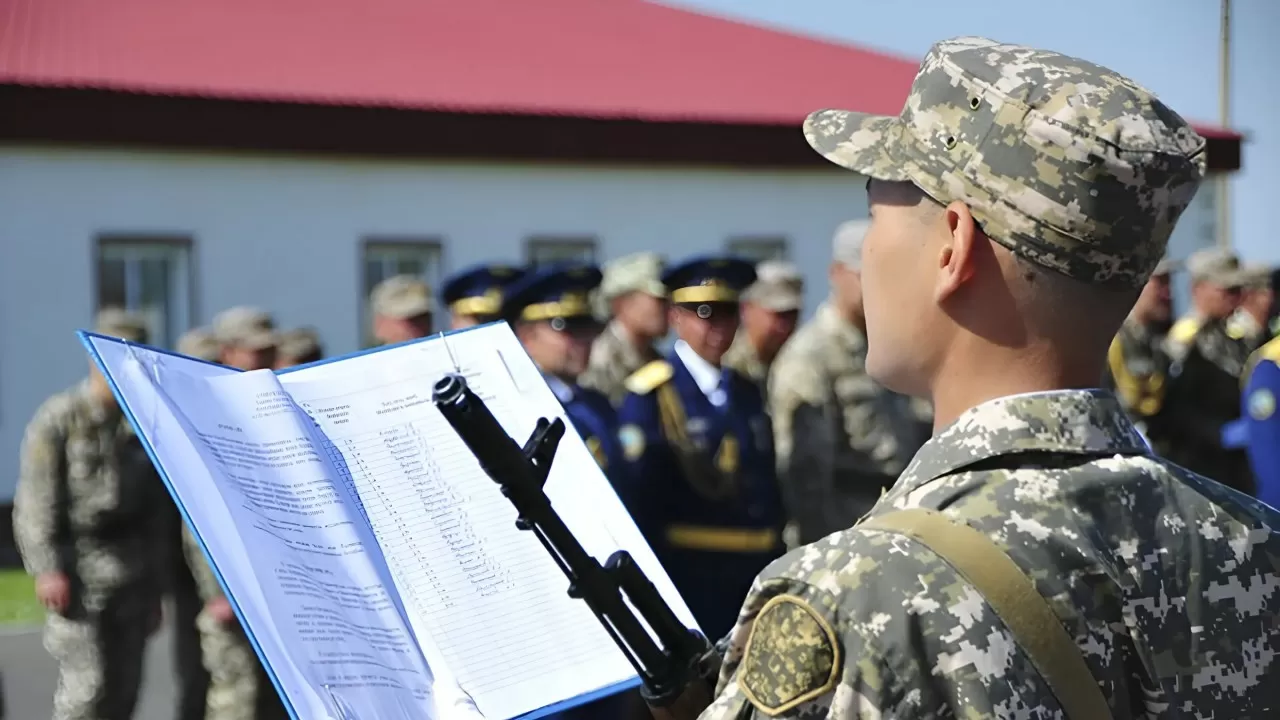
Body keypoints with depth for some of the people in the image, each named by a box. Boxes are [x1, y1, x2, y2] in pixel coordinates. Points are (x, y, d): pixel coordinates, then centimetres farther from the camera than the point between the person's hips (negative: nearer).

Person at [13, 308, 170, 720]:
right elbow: (34, 501, -10)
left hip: (131, 570, 5)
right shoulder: (58, 419, -5)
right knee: (87, 684, -10)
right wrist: (47, 570, -18)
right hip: (77, 567, -5)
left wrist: (155, 589, 12)